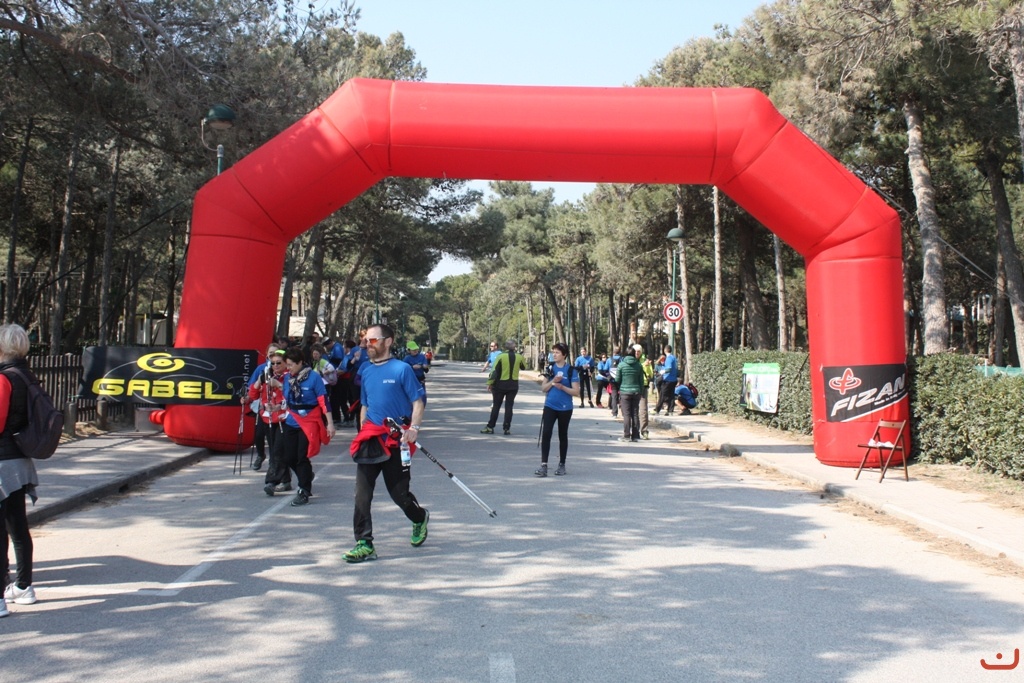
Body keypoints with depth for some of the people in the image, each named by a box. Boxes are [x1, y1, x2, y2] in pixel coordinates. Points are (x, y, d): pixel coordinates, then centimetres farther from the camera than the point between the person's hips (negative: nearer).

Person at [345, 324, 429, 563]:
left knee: (399, 493, 5)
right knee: (362, 494, -4)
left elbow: (418, 402, -8)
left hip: (396, 441, -5)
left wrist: (413, 429, -21)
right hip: (370, 440, 5)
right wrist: (362, 433, 17)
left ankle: (420, 519, 36)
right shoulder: (366, 370, 11)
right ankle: (364, 544, 2)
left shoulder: (402, 369, -7)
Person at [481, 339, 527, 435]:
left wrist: (490, 383, -6)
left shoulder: (501, 356, -11)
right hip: (513, 385, 2)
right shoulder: (519, 357, -1)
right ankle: (507, 428, 4)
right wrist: (523, 359, 36)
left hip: (500, 384, -2)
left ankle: (490, 427, 6)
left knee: (496, 406, 5)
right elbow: (523, 367, 19)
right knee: (509, 406, 6)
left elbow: (494, 371, -12)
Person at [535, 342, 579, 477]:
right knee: (546, 434, -10)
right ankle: (544, 465, -10)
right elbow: (543, 388, 4)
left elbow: (576, 392, -9)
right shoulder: (550, 368, 4)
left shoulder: (571, 370, -6)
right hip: (550, 406, 2)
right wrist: (553, 381, -13)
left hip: (565, 408, -2)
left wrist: (562, 387, -21)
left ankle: (562, 465, 24)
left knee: (563, 435, 10)